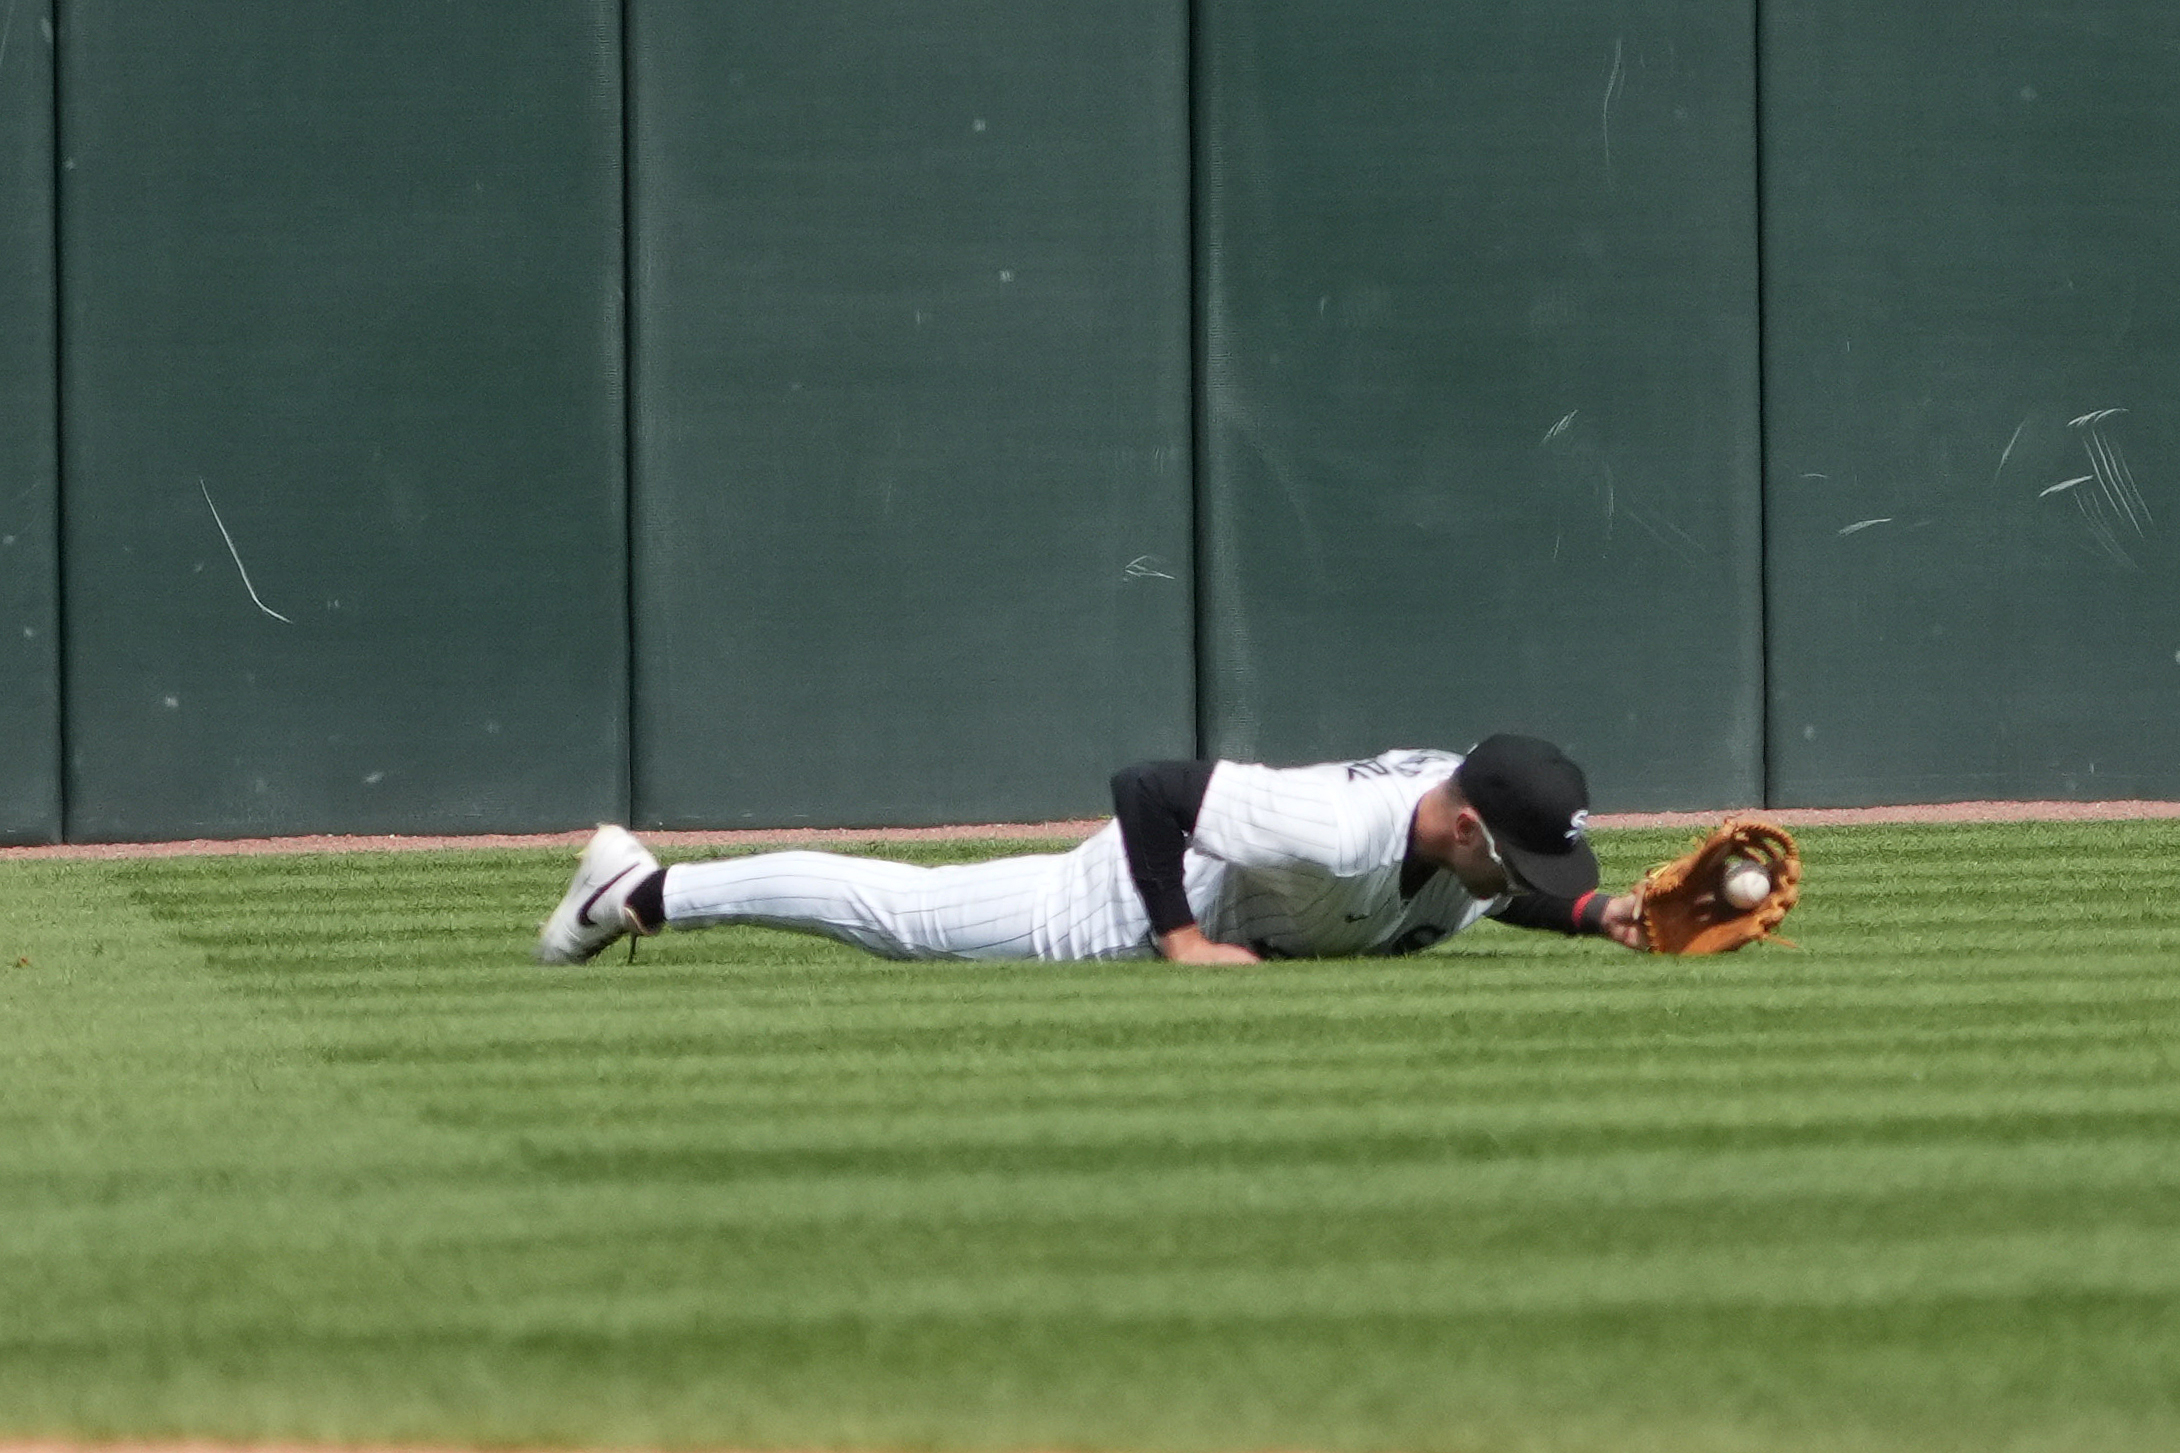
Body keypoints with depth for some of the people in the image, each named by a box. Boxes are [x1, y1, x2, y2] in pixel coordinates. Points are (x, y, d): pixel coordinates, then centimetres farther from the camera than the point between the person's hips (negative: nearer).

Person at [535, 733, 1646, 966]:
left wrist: (1597, 913, -18)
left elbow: (1517, 894, 3)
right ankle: (644, 889, 25)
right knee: (901, 915, 10)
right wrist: (1181, 940, -36)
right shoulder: (1342, 827, -43)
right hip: (1148, 896, -6)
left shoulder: (1481, 829, -21)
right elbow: (1143, 787, -39)